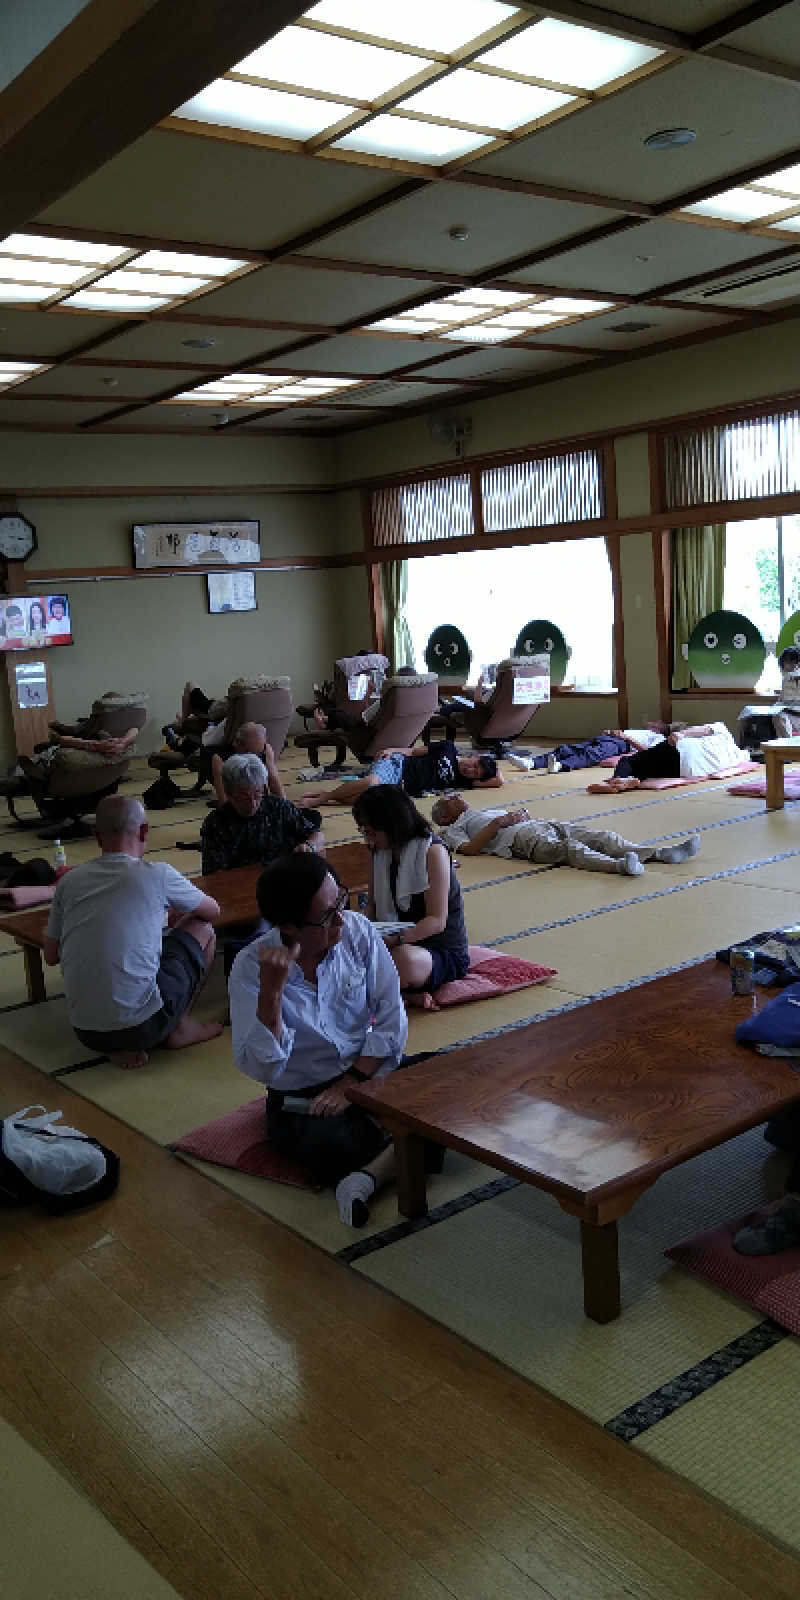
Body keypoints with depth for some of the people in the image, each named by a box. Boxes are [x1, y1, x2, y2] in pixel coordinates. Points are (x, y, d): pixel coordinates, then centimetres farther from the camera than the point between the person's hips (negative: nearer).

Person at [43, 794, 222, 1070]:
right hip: (141, 1025, -4)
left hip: (85, 1033, 4)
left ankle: (119, 1048, 12)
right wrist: (181, 916, 36)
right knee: (202, 929, 14)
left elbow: (51, 956, 15)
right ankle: (180, 1028, 20)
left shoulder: (69, 881, 4)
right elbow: (213, 911, 13)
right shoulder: (156, 874, -6)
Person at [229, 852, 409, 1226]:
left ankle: (370, 1175, -24)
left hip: (368, 1071, 4)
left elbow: (391, 1019, -5)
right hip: (300, 1103, -3)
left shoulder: (357, 931, -9)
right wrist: (271, 989, -32)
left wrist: (351, 1083, -13)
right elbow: (261, 1068, -22)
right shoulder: (250, 967, -16)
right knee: (331, 1147, -35)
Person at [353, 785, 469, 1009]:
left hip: (444, 953, -7)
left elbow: (437, 921, -20)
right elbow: (373, 904, 14)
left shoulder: (432, 852, -15)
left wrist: (396, 939, -35)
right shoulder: (379, 852, 7)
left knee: (403, 959, -42)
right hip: (399, 944, 7)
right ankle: (408, 991, -18)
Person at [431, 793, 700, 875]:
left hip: (541, 824, 8)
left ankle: (661, 852, -28)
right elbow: (469, 849, -2)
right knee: (569, 848, -37)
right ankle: (619, 865, -62)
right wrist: (498, 823, -4)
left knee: (600, 836, -14)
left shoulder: (485, 813, 42)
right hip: (522, 838, -8)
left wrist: (519, 813, 9)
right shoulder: (453, 829, 20)